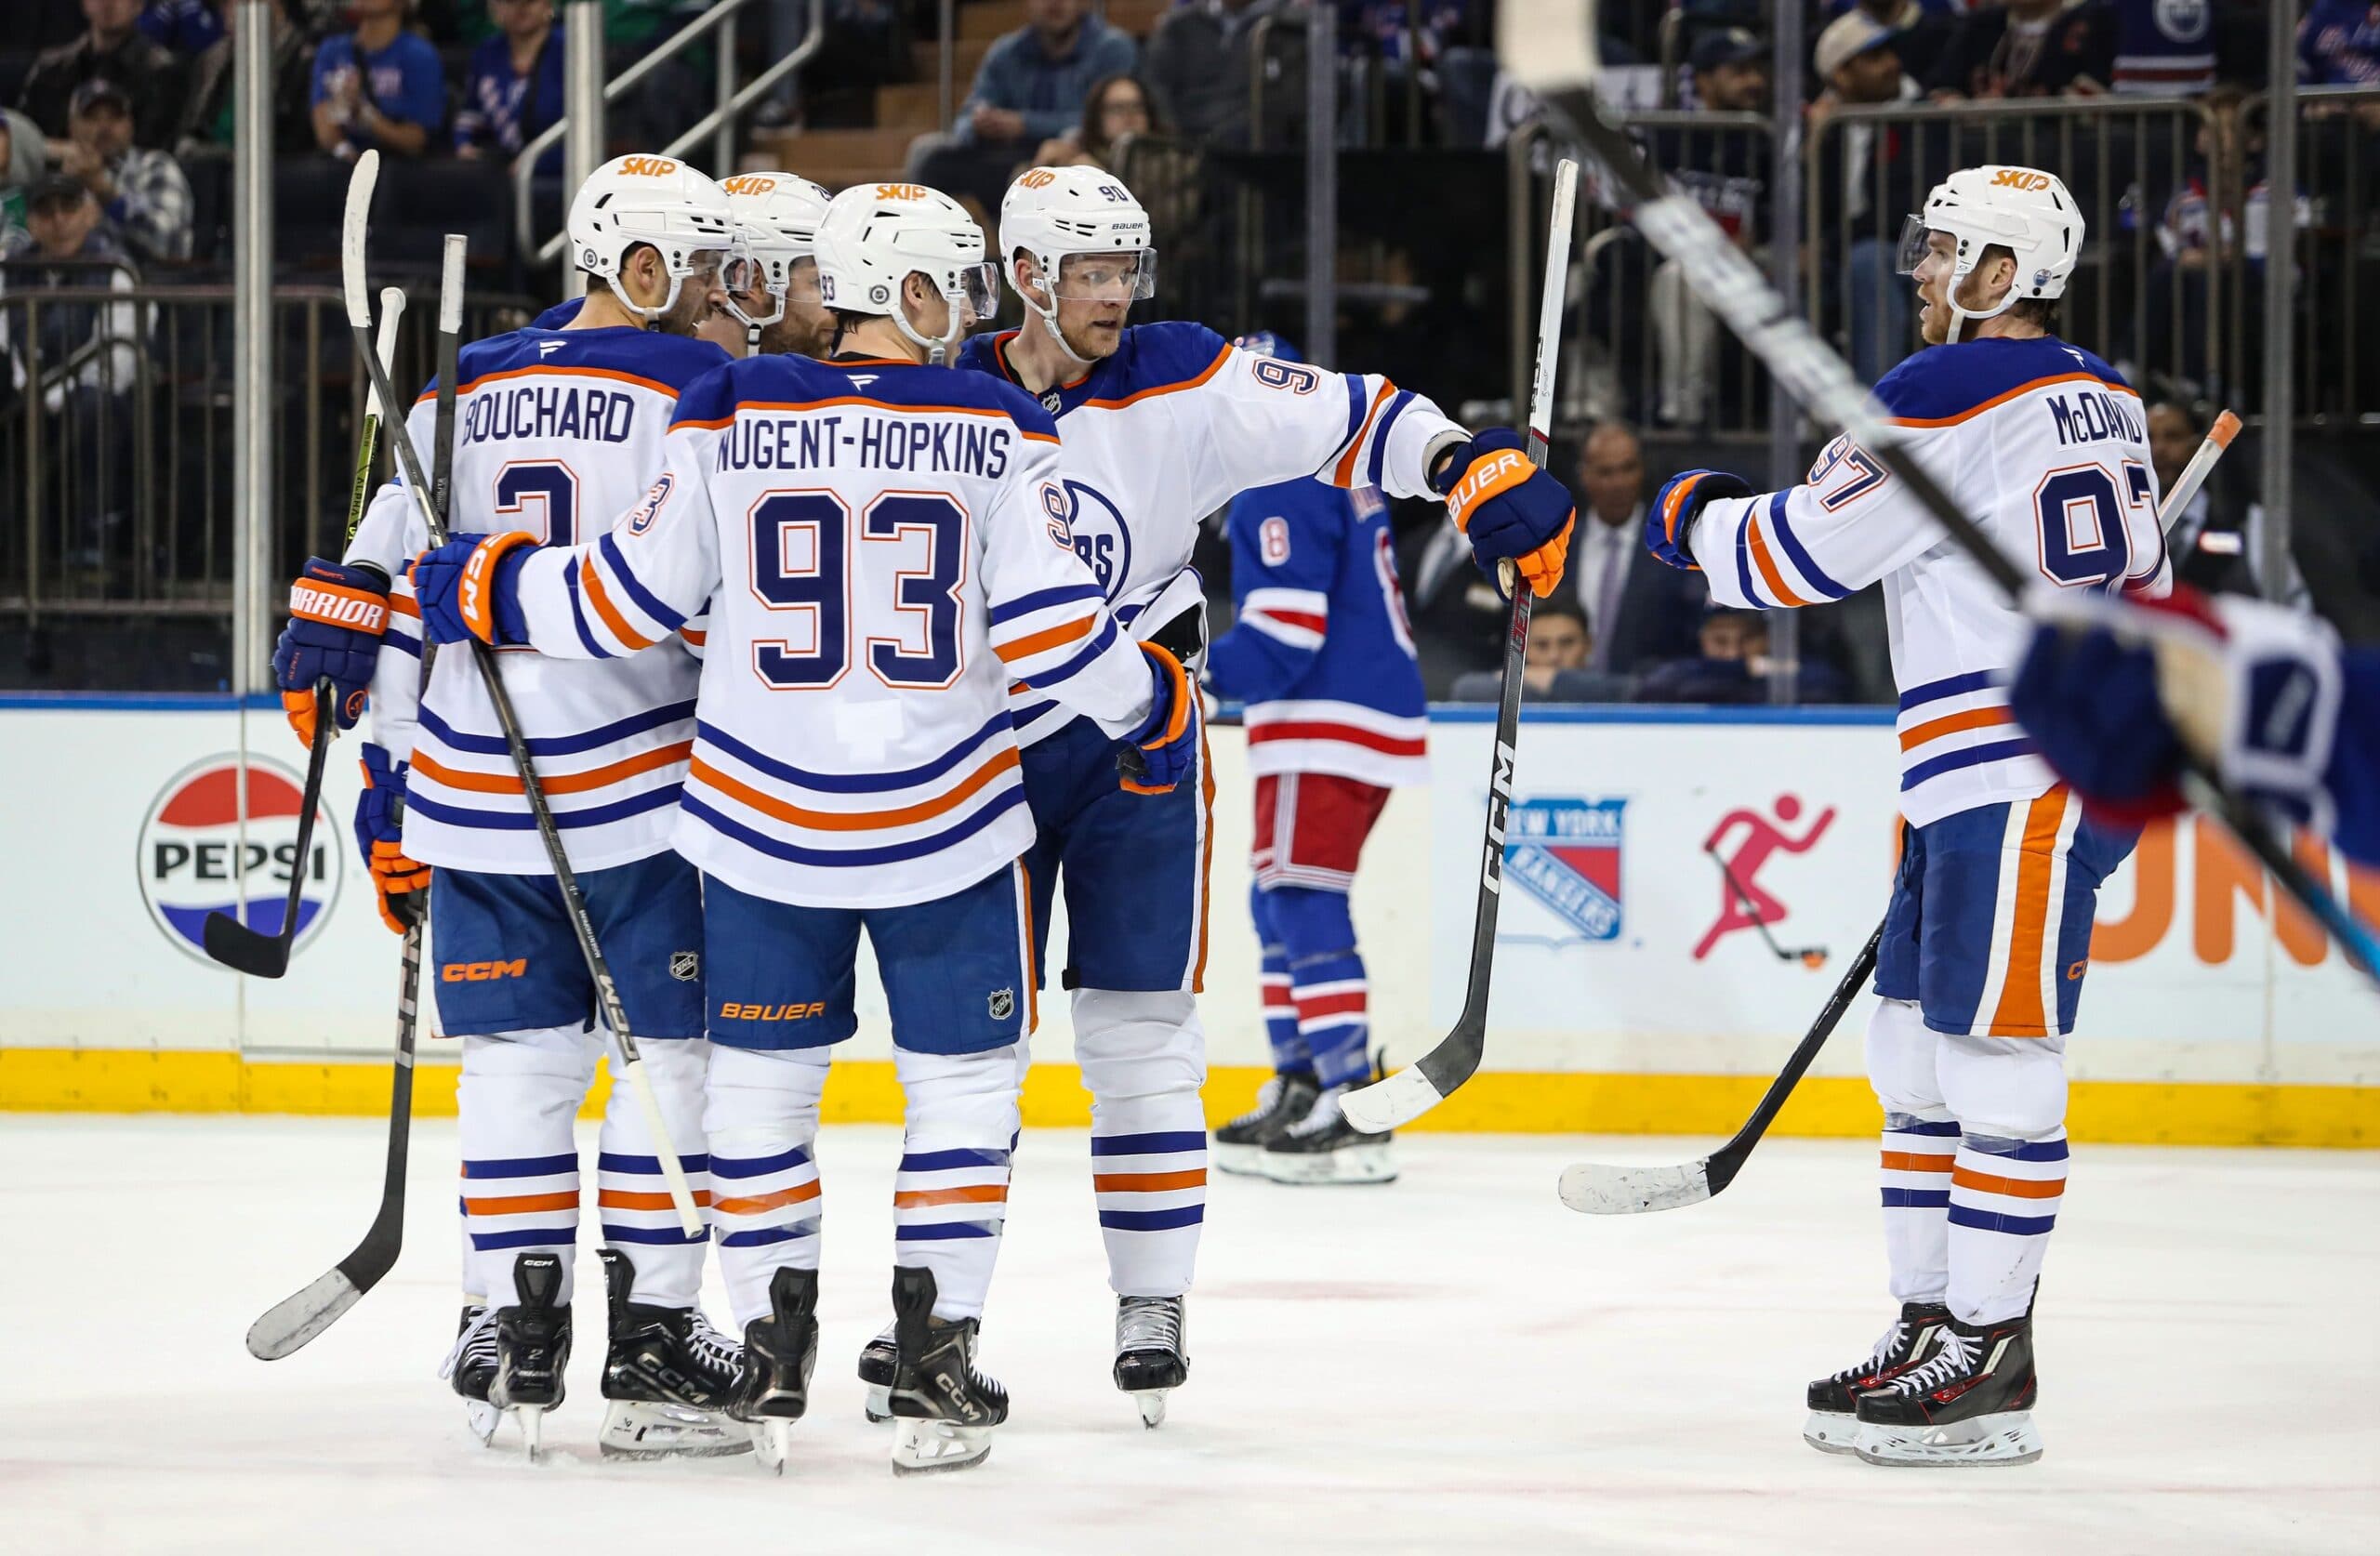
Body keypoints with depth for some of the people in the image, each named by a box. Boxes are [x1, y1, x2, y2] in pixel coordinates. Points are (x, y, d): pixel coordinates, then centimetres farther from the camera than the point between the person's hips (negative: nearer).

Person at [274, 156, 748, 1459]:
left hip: (476, 786, 5)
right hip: (642, 780, -5)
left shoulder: (460, 397, 11)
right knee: (669, 1054, 4)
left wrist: (389, 790, 17)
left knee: (517, 1052, 12)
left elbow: (377, 591, 11)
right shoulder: (693, 391, -5)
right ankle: (650, 1335, 3)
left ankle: (512, 1324, 11)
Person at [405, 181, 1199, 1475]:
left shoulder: (731, 422, -3)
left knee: (760, 1078, 16)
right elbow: (1052, 626, -9)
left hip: (763, 824, 1)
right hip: (944, 825, -1)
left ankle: (773, 1354, 17)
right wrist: (1154, 706, 9)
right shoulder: (994, 433, -6)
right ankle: (931, 1364, 5)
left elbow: (629, 600, -1)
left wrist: (488, 590, 15)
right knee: (963, 1081, 11)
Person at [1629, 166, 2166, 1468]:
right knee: (1914, 1047, 14)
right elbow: (2138, 585, 25)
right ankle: (1932, 1317, 19)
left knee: (1996, 1054, -9)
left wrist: (1694, 519, 13)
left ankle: (1985, 1362, -8)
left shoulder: (1951, 395, -11)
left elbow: (1800, 553, -9)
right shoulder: (2103, 402, 18)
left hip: (2030, 774, -10)